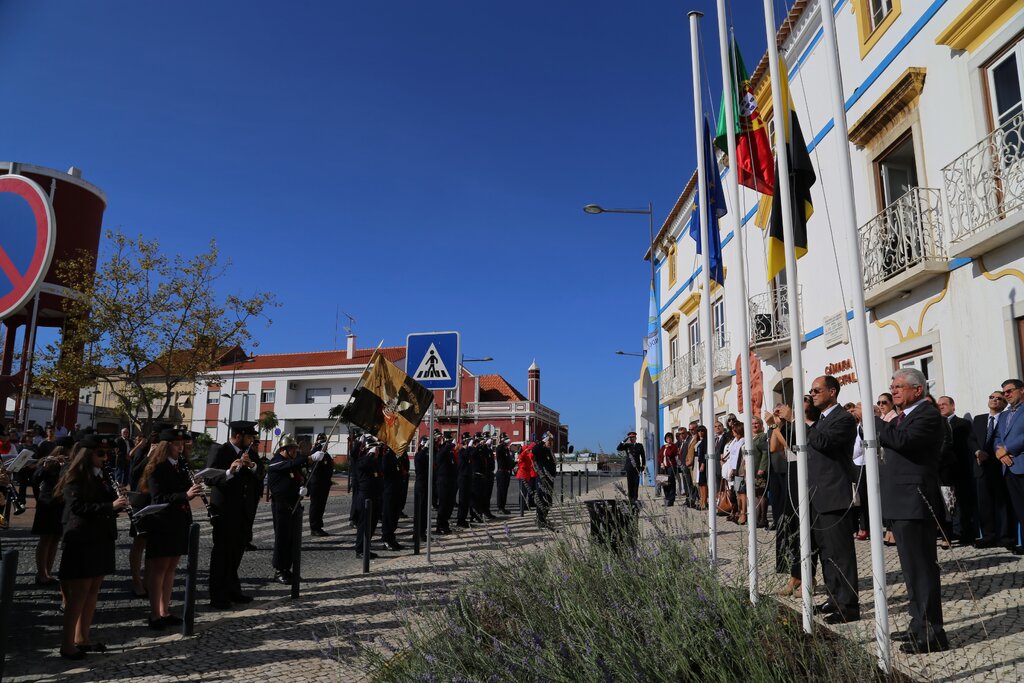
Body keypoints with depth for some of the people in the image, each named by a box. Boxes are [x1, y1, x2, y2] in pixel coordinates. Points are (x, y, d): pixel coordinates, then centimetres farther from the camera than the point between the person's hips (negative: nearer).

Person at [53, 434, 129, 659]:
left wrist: (119, 504, -1)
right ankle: (67, 644, 3)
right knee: (79, 594, -4)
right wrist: (110, 506, -27)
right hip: (82, 542, -8)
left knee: (93, 591, 12)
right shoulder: (75, 478, -10)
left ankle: (82, 638, 21)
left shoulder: (101, 476, 14)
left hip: (101, 540, 8)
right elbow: (77, 507, -21)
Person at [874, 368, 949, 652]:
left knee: (921, 567, -4)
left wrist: (872, 418, -18)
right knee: (912, 568, 17)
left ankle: (932, 633, 3)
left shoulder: (928, 415, -12)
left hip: (914, 502, -10)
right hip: (900, 504, 10)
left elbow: (901, 440, -28)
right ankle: (920, 624, 28)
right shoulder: (901, 417, 17)